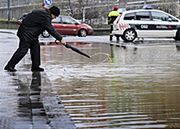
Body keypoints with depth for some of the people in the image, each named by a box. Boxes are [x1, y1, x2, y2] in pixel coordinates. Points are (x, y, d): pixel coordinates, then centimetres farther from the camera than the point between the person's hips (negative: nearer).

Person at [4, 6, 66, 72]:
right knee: (23, 50, -10)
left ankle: (35, 66, 14)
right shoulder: (44, 16, -20)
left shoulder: (43, 12, 13)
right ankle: (9, 66, -7)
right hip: (26, 32, -11)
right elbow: (51, 30, -22)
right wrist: (60, 39, -20)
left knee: (36, 47, 10)